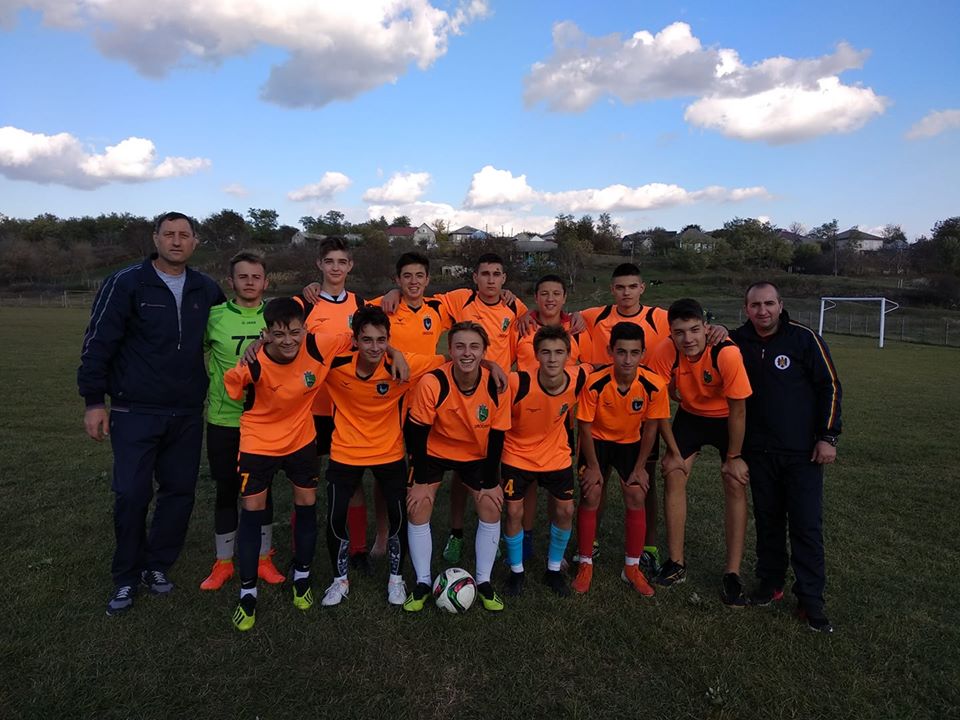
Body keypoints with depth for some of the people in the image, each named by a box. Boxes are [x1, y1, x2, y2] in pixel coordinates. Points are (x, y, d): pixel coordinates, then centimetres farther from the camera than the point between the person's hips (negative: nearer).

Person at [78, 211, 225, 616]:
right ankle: (126, 578, 19)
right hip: (135, 412, -3)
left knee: (180, 491, 8)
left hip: (187, 414, 4)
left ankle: (157, 567, 26)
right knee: (131, 495, 0)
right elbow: (98, 343, -6)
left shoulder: (206, 290, 5)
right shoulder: (126, 284, -6)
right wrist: (94, 401, -7)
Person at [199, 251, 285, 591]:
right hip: (223, 419, 0)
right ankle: (223, 562, 26)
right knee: (226, 490, 9)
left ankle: (263, 558, 26)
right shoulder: (215, 316, -5)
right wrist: (210, 388, 2)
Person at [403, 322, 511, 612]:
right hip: (434, 451, -1)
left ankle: (483, 582, 14)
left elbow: (496, 436, -12)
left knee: (491, 509, -4)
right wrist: (420, 482, -16)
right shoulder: (432, 383, -31)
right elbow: (417, 433, -20)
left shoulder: (496, 386, -23)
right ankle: (423, 582, 10)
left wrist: (491, 483, -7)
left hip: (477, 455, 2)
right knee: (418, 509, -9)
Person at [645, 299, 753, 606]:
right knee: (673, 477, -4)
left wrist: (733, 457, -15)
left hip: (728, 418, -2)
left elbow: (738, 410, -23)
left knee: (735, 485, -8)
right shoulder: (664, 353, -26)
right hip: (690, 414, 3)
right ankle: (676, 563, 10)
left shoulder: (727, 354, -34)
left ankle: (732, 574, 4)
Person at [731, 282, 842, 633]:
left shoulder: (804, 338, -6)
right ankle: (770, 582, 27)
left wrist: (828, 436, -7)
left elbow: (830, 386, -3)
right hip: (759, 451, 3)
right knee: (767, 519, 12)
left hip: (802, 452, -3)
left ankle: (811, 599, 11)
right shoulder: (738, 341, 3)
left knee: (807, 525, 0)